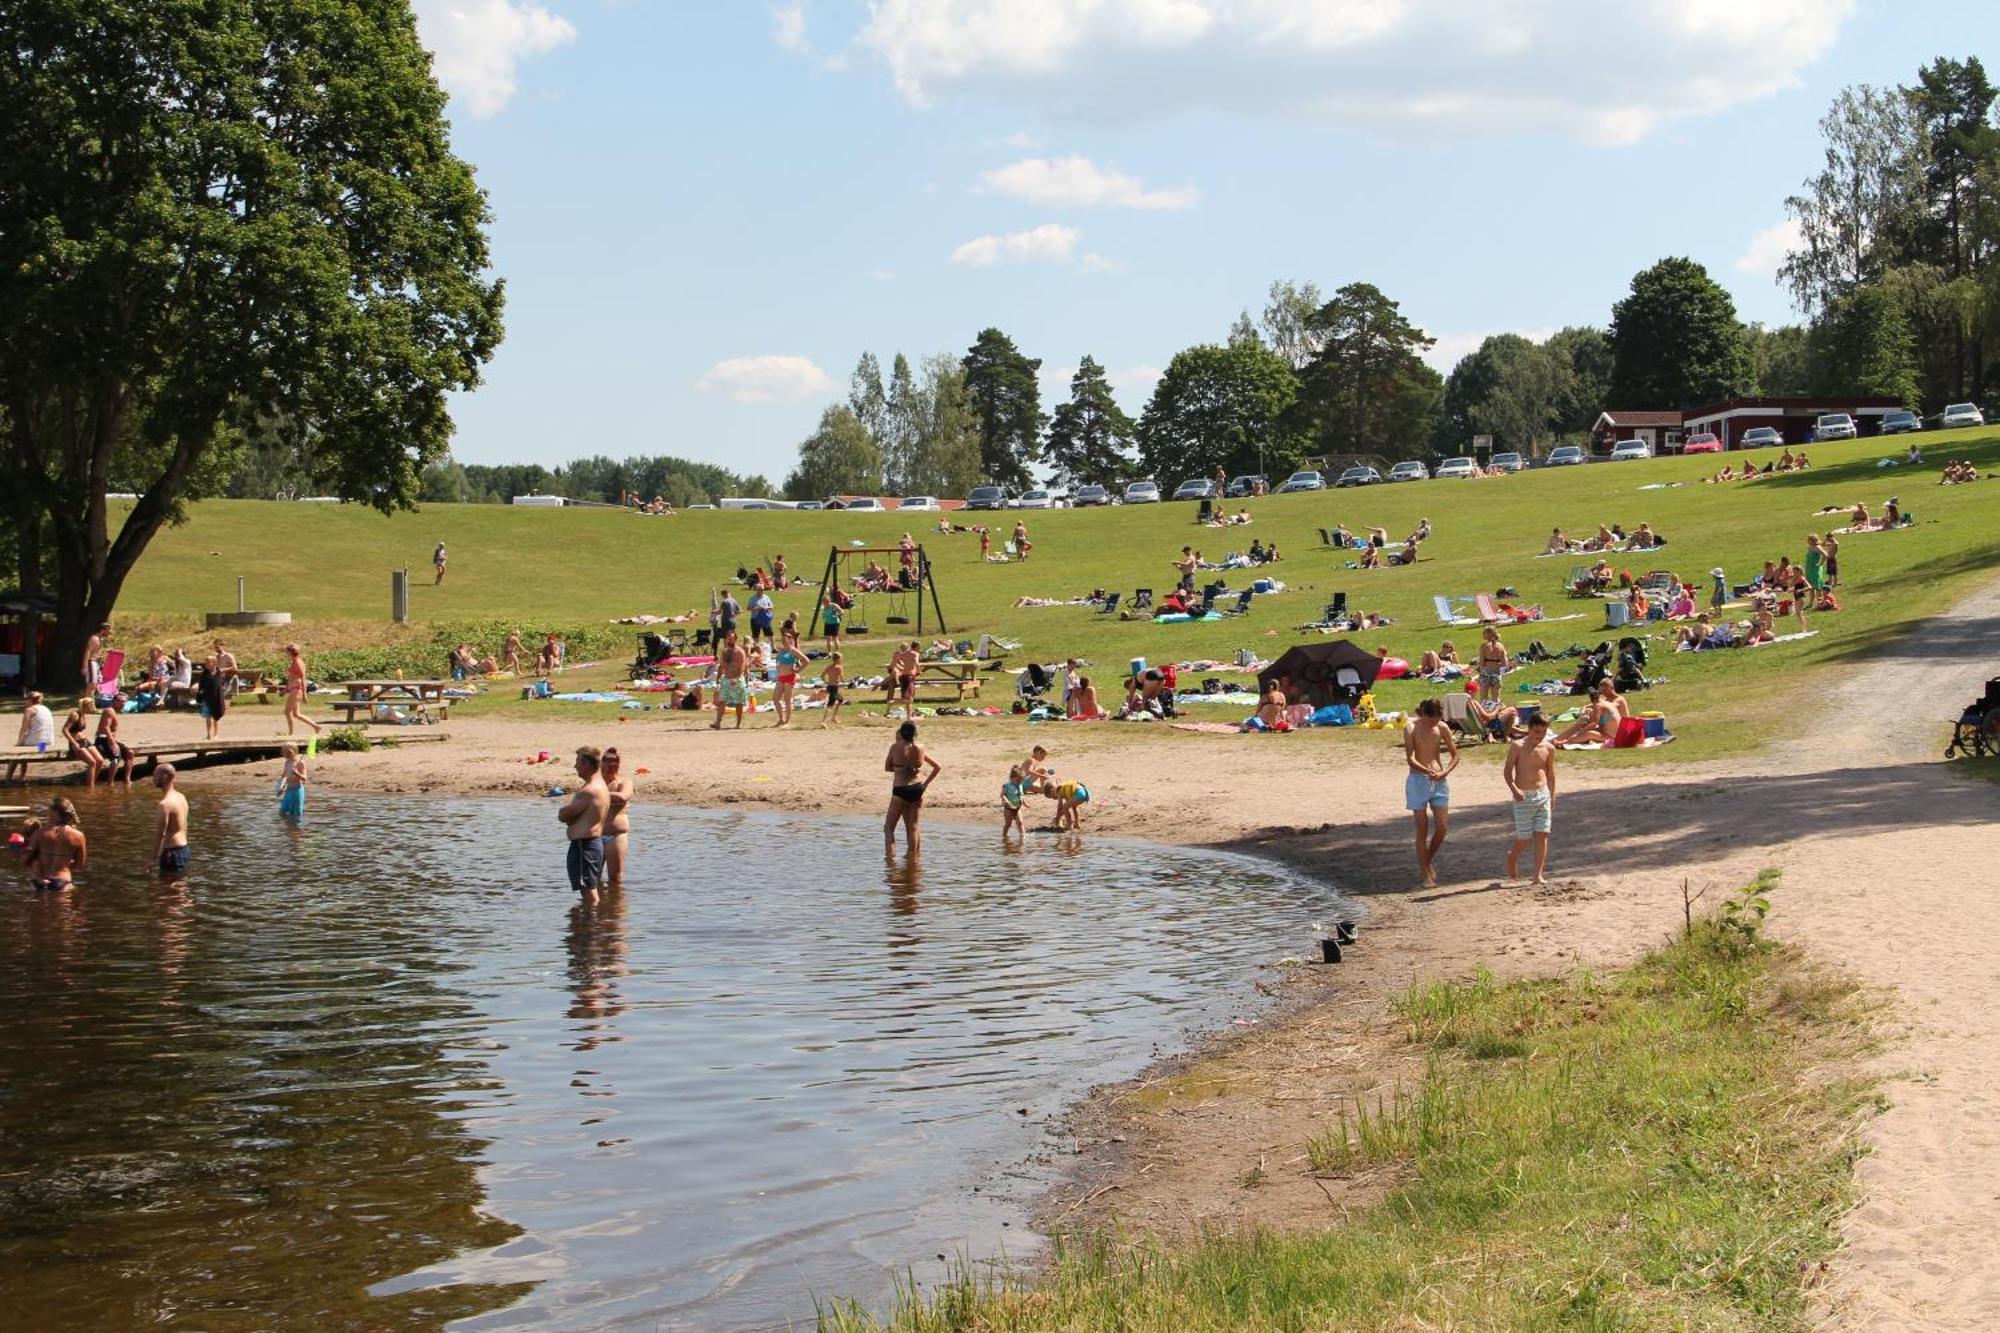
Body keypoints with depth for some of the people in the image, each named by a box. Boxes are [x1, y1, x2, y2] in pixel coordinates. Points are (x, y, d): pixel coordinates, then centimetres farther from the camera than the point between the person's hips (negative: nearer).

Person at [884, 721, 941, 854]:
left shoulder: (896, 747, -8)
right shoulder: (920, 749, 4)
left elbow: (887, 768, 4)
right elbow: (938, 767, 11)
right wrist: (926, 784, 10)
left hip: (900, 791, -5)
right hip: (917, 790, 5)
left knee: (888, 828, 5)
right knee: (913, 828, 15)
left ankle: (890, 856, -7)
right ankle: (915, 854, 19)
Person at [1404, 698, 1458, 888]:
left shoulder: (1442, 728, 2)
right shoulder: (1411, 728, -10)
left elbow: (1455, 755, 8)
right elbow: (1410, 759, -19)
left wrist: (1444, 773, -11)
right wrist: (1429, 771, -35)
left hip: (1440, 781, 3)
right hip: (1418, 780, -3)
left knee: (1441, 828, -1)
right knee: (1422, 830, 0)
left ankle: (1428, 861, 25)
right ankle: (1426, 875, 6)